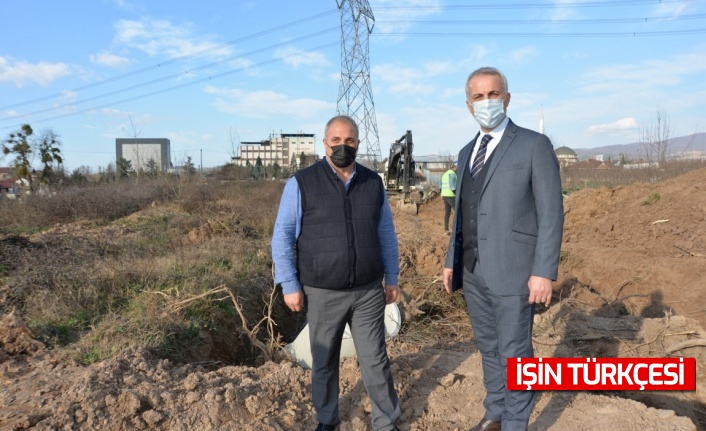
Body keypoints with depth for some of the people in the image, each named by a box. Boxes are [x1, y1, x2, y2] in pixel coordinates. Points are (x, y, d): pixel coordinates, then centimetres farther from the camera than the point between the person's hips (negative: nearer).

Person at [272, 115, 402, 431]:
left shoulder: (373, 182, 4)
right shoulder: (301, 183, -7)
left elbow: (386, 234, 10)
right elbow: (283, 236, -4)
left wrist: (392, 278, 10)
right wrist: (289, 285, -7)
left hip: (369, 292, 2)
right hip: (322, 294, -1)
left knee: (376, 360, 10)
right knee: (324, 362, 15)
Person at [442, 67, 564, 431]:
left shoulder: (534, 145, -6)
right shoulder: (467, 152, 13)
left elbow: (551, 213, -11)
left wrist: (544, 271, -16)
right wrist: (452, 262, 13)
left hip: (512, 272, -6)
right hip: (473, 272, 6)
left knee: (514, 353, 5)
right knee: (488, 348, 18)